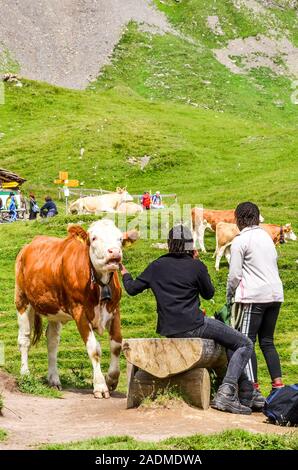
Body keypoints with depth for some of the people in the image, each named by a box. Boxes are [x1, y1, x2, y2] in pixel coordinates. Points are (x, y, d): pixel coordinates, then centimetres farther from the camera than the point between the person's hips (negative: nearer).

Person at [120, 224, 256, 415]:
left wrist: (125, 274, 36)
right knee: (245, 344, 1)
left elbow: (132, 289, 15)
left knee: (228, 342, 27)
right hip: (193, 326, -7)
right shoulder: (196, 266, -6)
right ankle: (226, 393, -16)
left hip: (168, 329, 7)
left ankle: (247, 393, 23)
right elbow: (209, 294, 9)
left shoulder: (157, 266, 7)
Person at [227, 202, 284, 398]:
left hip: (253, 296, -7)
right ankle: (278, 384, 8)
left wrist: (229, 295, 7)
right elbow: (274, 263, 16)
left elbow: (235, 274, -8)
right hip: (275, 294, 7)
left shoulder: (240, 241, -6)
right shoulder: (267, 237, 14)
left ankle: (253, 387, -10)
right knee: (267, 341, 14)